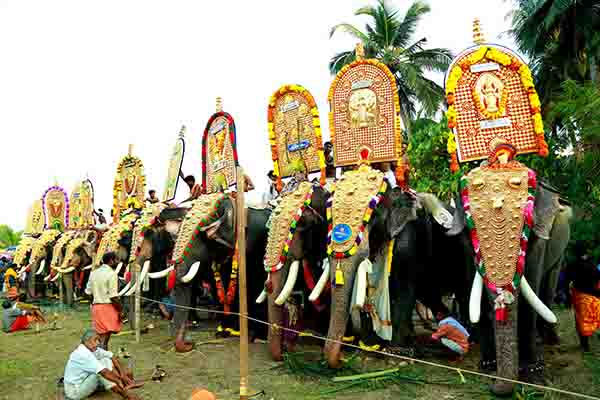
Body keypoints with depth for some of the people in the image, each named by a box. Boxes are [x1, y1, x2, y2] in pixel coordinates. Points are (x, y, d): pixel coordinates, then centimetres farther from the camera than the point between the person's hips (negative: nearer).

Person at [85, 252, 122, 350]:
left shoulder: (94, 273, 10)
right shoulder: (111, 273, -12)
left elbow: (88, 292, 11)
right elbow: (113, 296, -16)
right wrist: (120, 310, -9)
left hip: (96, 306, 7)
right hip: (108, 306, -7)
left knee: (101, 335, 17)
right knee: (105, 337, -4)